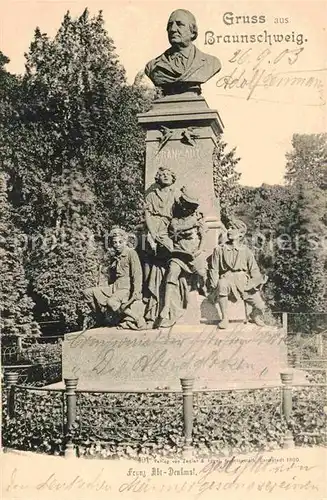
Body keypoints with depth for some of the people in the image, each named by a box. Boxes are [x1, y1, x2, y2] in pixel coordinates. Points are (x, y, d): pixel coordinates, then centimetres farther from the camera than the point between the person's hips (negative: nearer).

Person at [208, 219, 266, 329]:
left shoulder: (246, 251, 11)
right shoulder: (219, 249, 9)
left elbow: (254, 270, 11)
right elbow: (214, 270, 6)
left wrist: (258, 281, -8)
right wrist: (215, 286, -9)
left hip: (244, 282, 1)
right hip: (227, 279, -1)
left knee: (259, 306, -15)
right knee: (222, 284, -39)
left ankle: (254, 316, 27)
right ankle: (224, 318, -23)